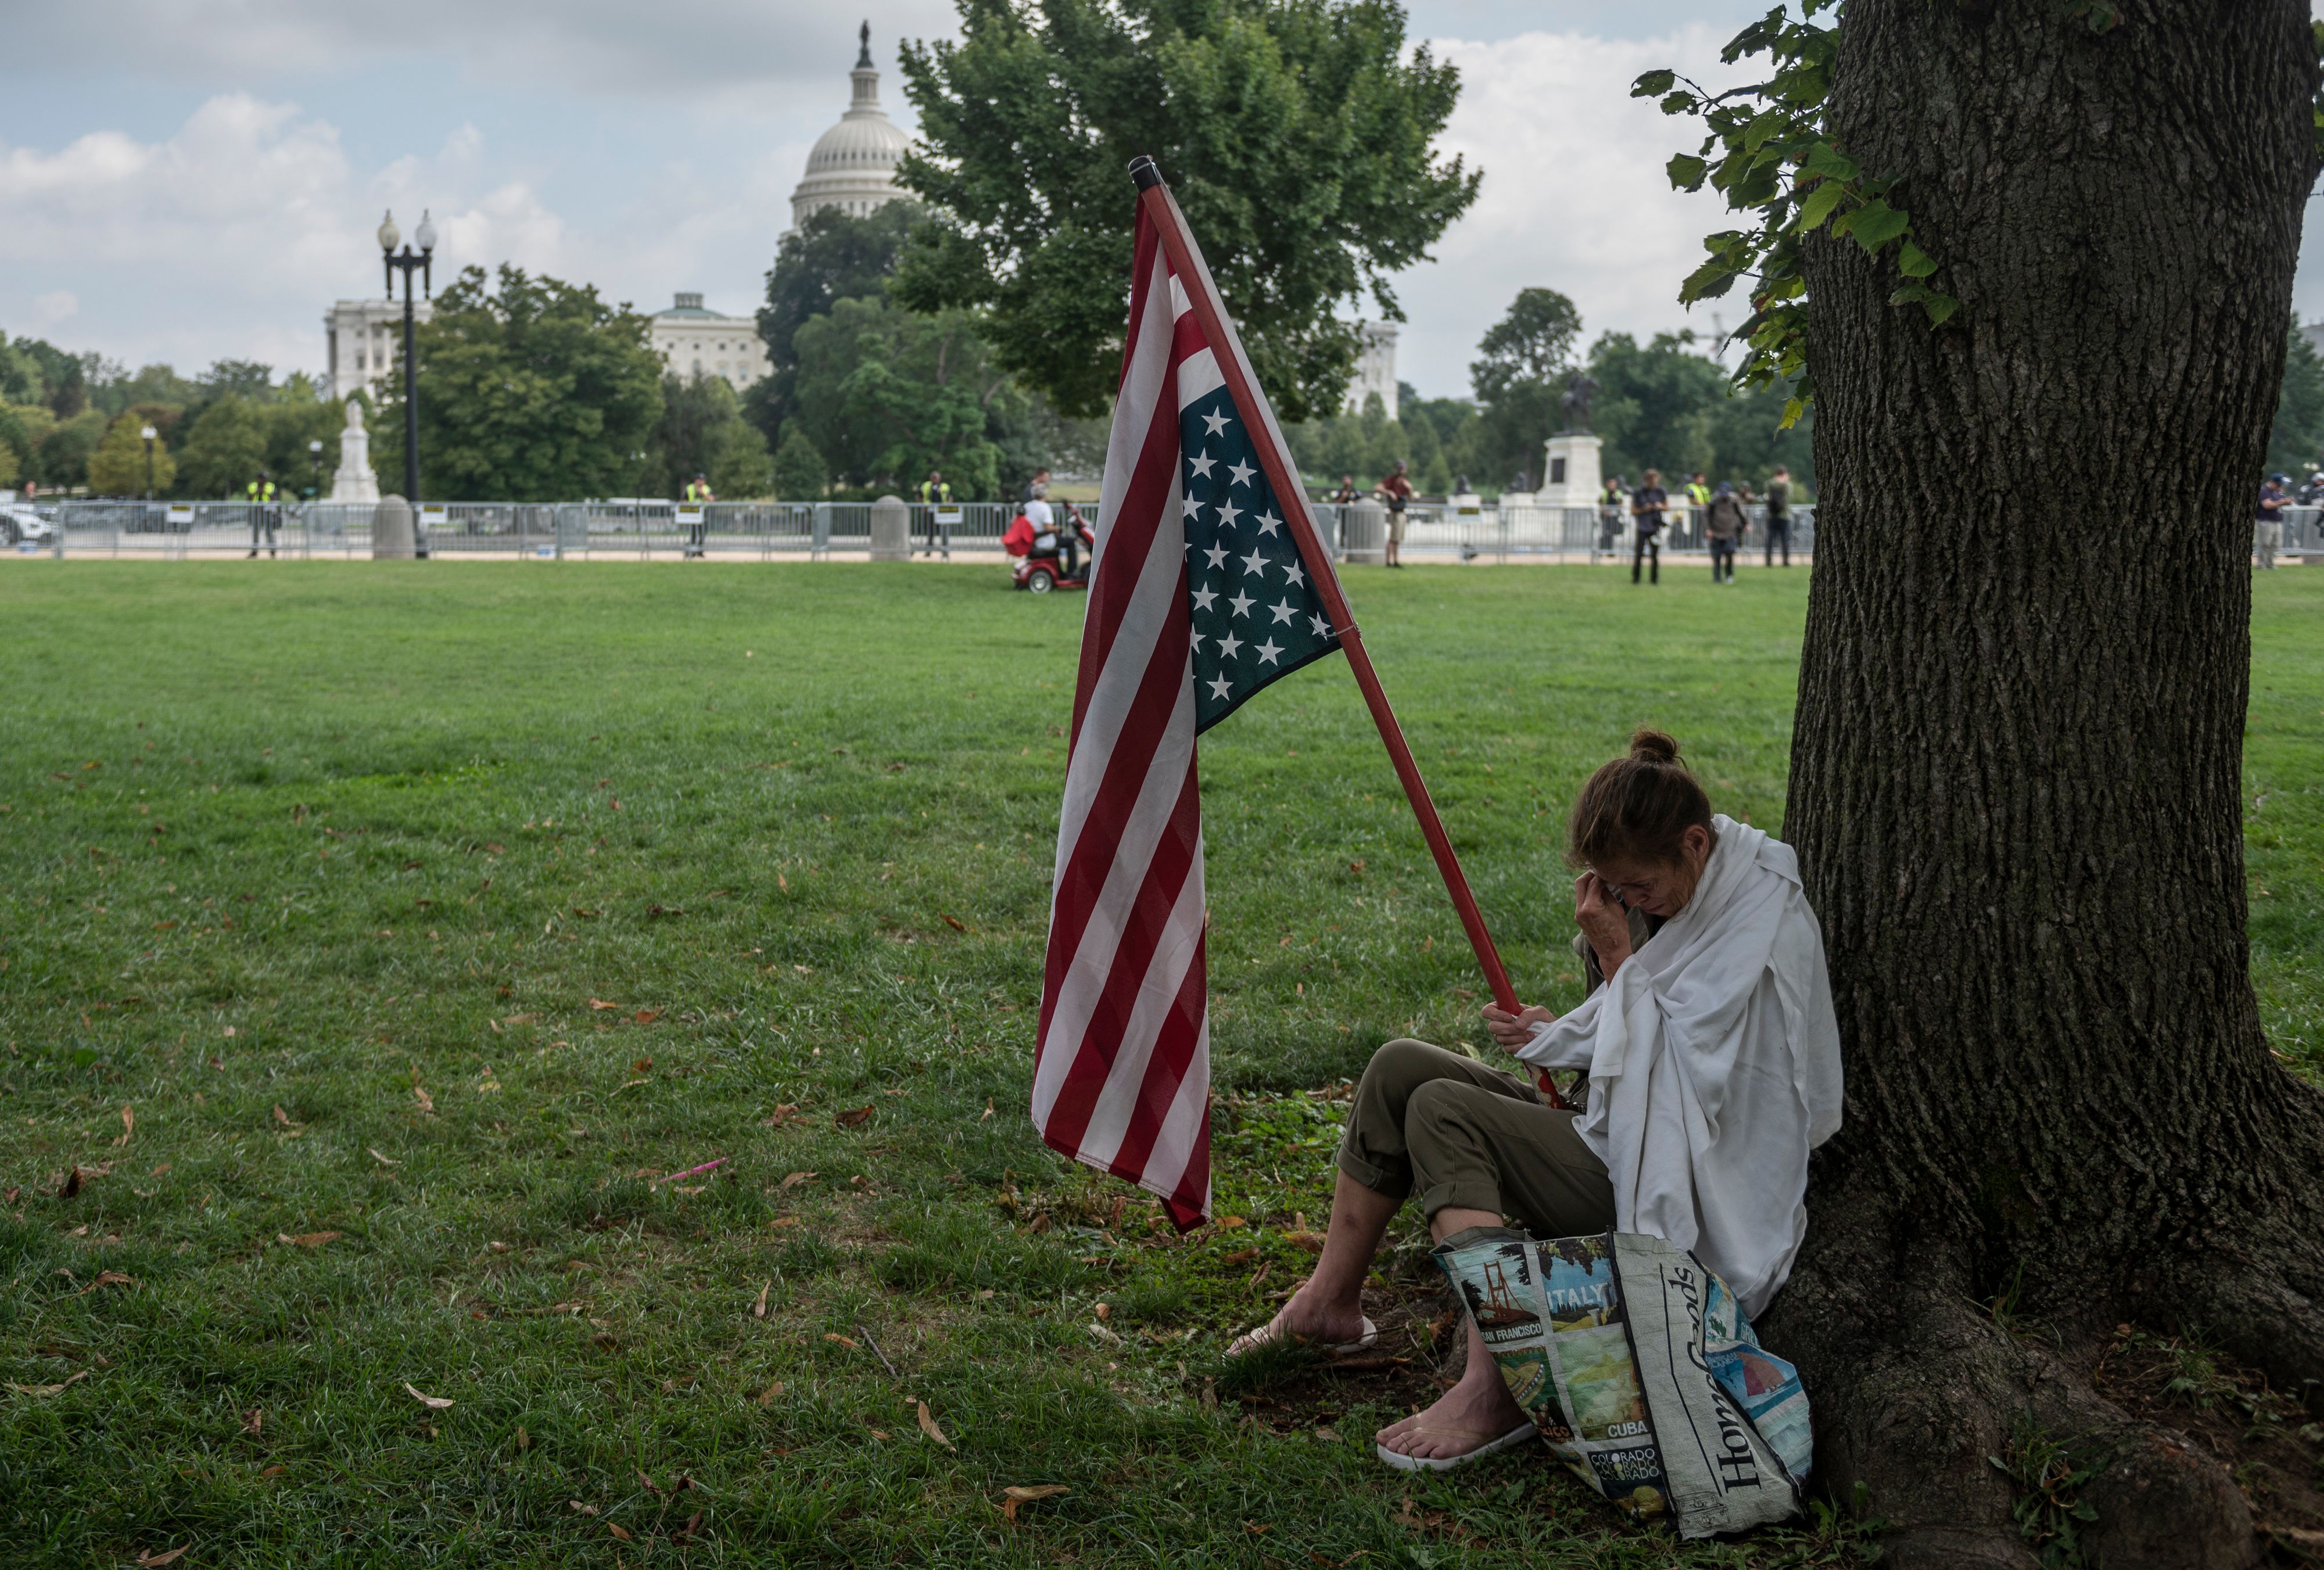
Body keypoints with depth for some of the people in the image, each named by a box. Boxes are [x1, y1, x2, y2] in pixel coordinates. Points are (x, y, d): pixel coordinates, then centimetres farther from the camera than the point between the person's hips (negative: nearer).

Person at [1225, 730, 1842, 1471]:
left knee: (1443, 1113, -23)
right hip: (1616, 1136, 9)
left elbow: (1678, 1071, -23)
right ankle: (1331, 1302, 7)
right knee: (1400, 1068, 0)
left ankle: (1497, 1389, -30)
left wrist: (1617, 957, -18)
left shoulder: (1766, 925, -19)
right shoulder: (1667, 894, 7)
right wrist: (1559, 1035, 3)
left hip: (1668, 1191, -9)